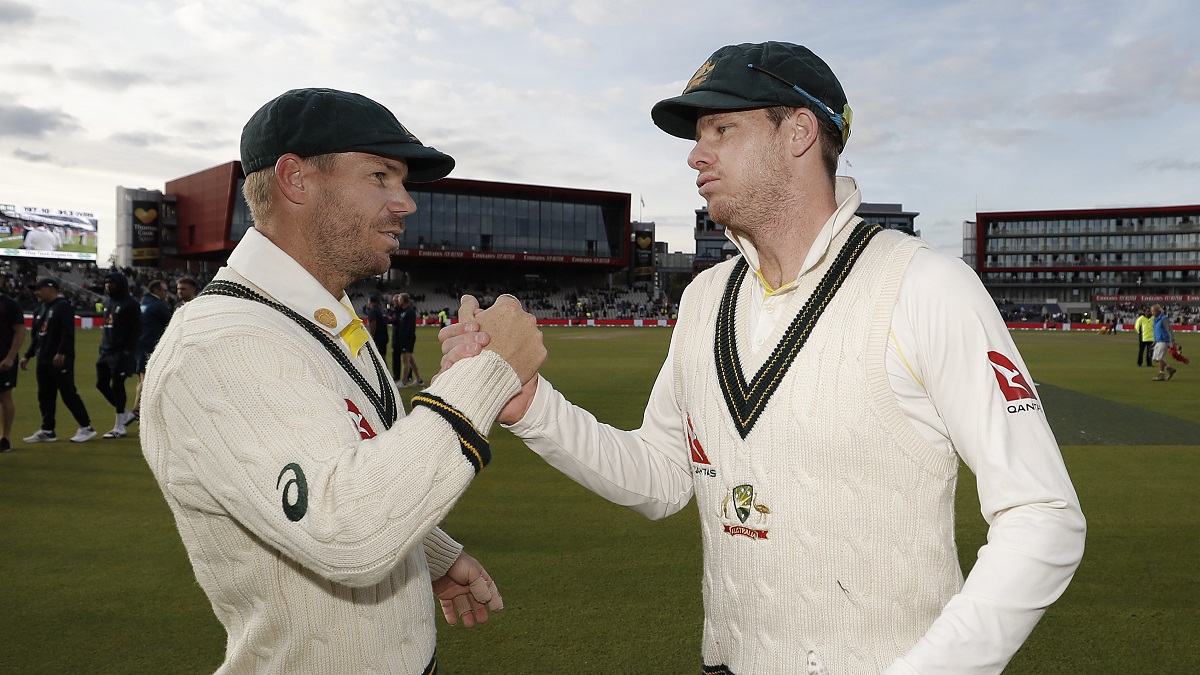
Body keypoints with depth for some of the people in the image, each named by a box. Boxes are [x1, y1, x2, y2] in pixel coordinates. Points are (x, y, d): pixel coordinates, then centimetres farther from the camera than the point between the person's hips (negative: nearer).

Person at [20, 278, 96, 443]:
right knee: (45, 396, 10)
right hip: (43, 361, 9)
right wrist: (27, 355, 20)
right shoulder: (39, 310, 18)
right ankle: (47, 431, 18)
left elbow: (68, 333, -18)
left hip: (61, 361, -9)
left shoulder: (63, 306, -9)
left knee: (69, 394, -7)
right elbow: (36, 337, 25)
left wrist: (61, 353, -25)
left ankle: (86, 428, -1)